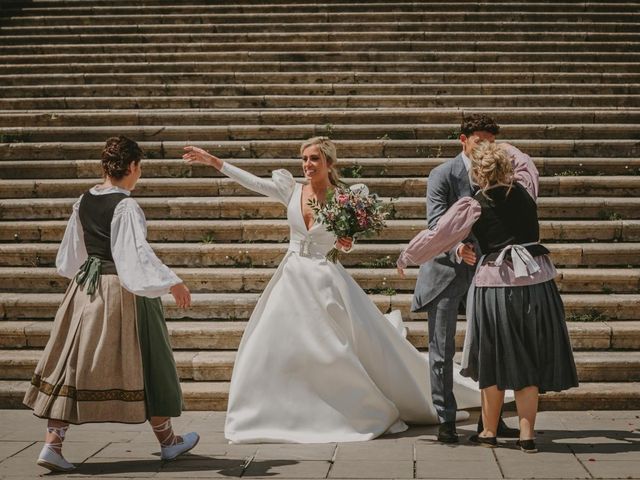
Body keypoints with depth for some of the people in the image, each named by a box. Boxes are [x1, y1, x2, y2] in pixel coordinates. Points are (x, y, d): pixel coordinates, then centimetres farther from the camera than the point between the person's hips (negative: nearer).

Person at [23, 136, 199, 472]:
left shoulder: (84, 202, 7)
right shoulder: (126, 206, -15)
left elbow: (72, 250, 18)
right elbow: (139, 251, -24)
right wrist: (172, 283, -26)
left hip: (85, 289, 6)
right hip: (121, 291, -6)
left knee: (74, 362, 7)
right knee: (143, 361, 7)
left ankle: (52, 444, -1)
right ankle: (167, 440, 21)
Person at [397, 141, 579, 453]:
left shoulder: (472, 206, -6)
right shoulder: (524, 190, 5)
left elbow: (437, 237, -1)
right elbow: (524, 162, 28)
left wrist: (406, 257, 14)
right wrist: (498, 148, 39)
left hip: (496, 284, -3)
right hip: (537, 283, 3)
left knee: (493, 361, 11)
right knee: (529, 361, 10)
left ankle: (489, 431, 23)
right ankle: (527, 434, 10)